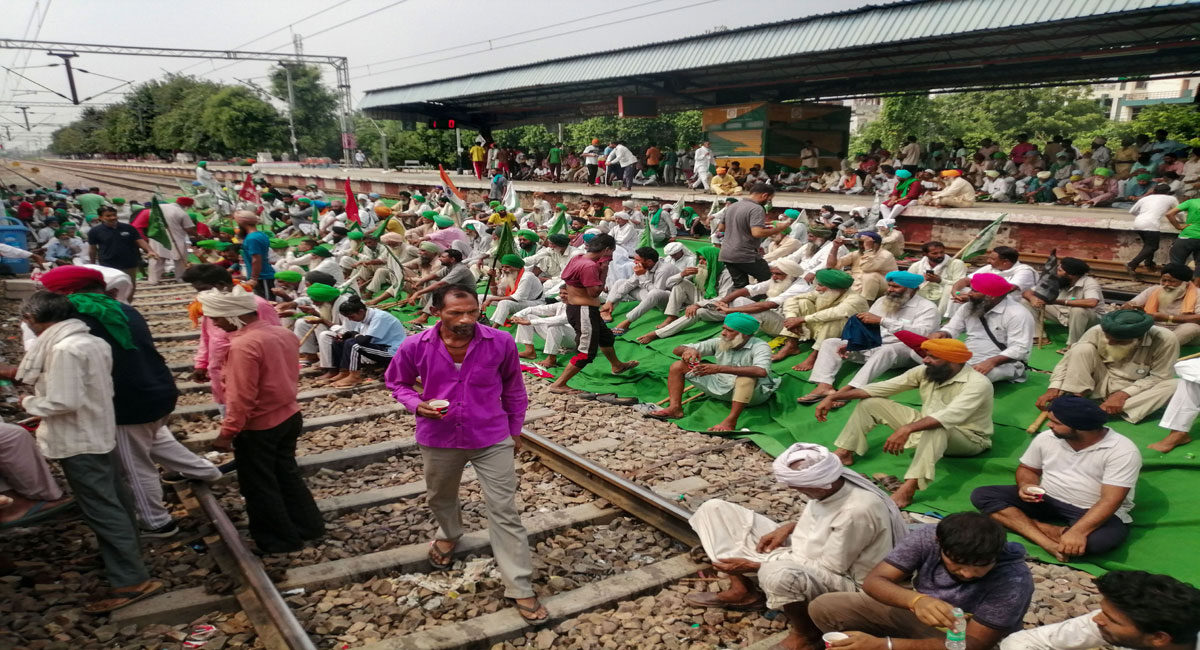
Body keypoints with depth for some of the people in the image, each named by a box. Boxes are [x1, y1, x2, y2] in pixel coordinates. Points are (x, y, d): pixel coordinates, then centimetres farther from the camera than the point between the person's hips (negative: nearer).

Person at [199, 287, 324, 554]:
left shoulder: (244, 345, -25)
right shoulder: (283, 333, 0)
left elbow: (241, 397, -24)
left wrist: (227, 432, -16)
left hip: (257, 428, -8)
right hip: (289, 417, 8)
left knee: (259, 486, 10)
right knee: (286, 474, 22)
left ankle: (280, 540, 22)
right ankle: (308, 526, 32)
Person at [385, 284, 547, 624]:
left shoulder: (501, 343, -16)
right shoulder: (415, 347, -16)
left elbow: (513, 388, 1)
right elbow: (396, 382, 4)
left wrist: (515, 430, 10)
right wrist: (417, 405, -17)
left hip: (492, 438, -2)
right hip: (439, 439, 2)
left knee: (505, 511, -1)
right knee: (440, 496, 27)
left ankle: (520, 588, 10)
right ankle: (448, 534, 60)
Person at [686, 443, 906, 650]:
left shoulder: (858, 511, -33)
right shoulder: (829, 482, -11)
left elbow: (827, 570, -26)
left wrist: (754, 566, -23)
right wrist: (788, 527, -6)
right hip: (800, 552, 8)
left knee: (777, 574, -45)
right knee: (715, 509, 1)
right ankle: (742, 590, 7)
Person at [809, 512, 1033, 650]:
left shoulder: (1014, 580, -31)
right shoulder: (927, 537, -24)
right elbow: (873, 581, -24)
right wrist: (916, 600, -50)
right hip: (914, 612, 4)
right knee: (823, 608, -11)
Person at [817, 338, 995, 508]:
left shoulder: (978, 383, -26)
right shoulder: (925, 371, -7)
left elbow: (949, 416, -42)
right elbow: (883, 387, -7)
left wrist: (907, 429, -56)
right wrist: (834, 397, -12)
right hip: (925, 428, 7)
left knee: (936, 429, -44)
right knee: (871, 403, -2)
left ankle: (908, 488, -54)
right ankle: (844, 453, -8)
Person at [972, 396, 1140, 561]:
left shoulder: (1123, 451, -18)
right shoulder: (1046, 438, -3)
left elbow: (1110, 501, -25)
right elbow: (1027, 468, 11)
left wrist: (1077, 532, -38)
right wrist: (1025, 485, -14)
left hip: (1093, 512, -4)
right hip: (1047, 500, 5)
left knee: (1104, 538, -41)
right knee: (982, 495, -17)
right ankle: (1049, 543, -30)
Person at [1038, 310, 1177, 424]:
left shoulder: (1164, 340, -24)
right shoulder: (1098, 331, -22)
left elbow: (1159, 377, -17)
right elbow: (1069, 359, -15)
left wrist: (1123, 394, -27)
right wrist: (1053, 389, -25)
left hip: (1134, 392, 0)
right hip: (1100, 384, 0)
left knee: (1173, 385, -29)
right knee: (1082, 349, -24)